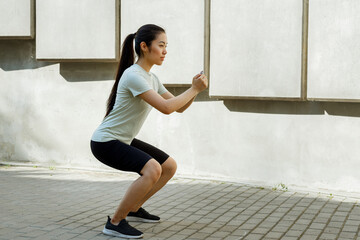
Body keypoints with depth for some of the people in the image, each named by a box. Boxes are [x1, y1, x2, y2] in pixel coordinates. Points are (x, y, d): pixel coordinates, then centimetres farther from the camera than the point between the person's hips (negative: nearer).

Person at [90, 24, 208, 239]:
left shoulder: (151, 78, 8)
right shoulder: (133, 76, -22)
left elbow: (179, 107, 11)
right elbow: (166, 107, -30)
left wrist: (194, 89, -6)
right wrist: (195, 89, -20)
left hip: (124, 141, 10)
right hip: (105, 142, -10)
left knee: (170, 166, 11)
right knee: (152, 169, -29)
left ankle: (134, 209, 24)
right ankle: (116, 222, -15)